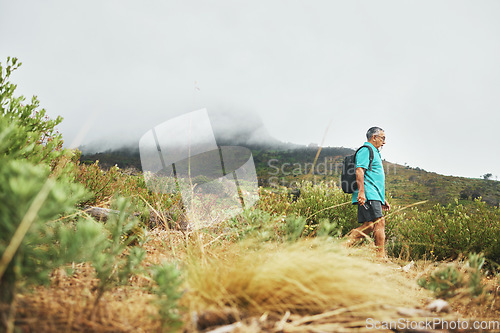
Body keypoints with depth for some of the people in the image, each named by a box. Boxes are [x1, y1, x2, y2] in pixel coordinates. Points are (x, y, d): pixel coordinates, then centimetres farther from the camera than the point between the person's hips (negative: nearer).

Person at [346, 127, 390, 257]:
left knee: (369, 225, 2)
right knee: (379, 222, -14)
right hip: (368, 195, -10)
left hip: (374, 196, 10)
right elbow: (359, 170, -16)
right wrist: (361, 191, -27)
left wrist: (383, 199, 29)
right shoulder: (366, 150, -2)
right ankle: (381, 256, -14)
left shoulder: (374, 153, 31)